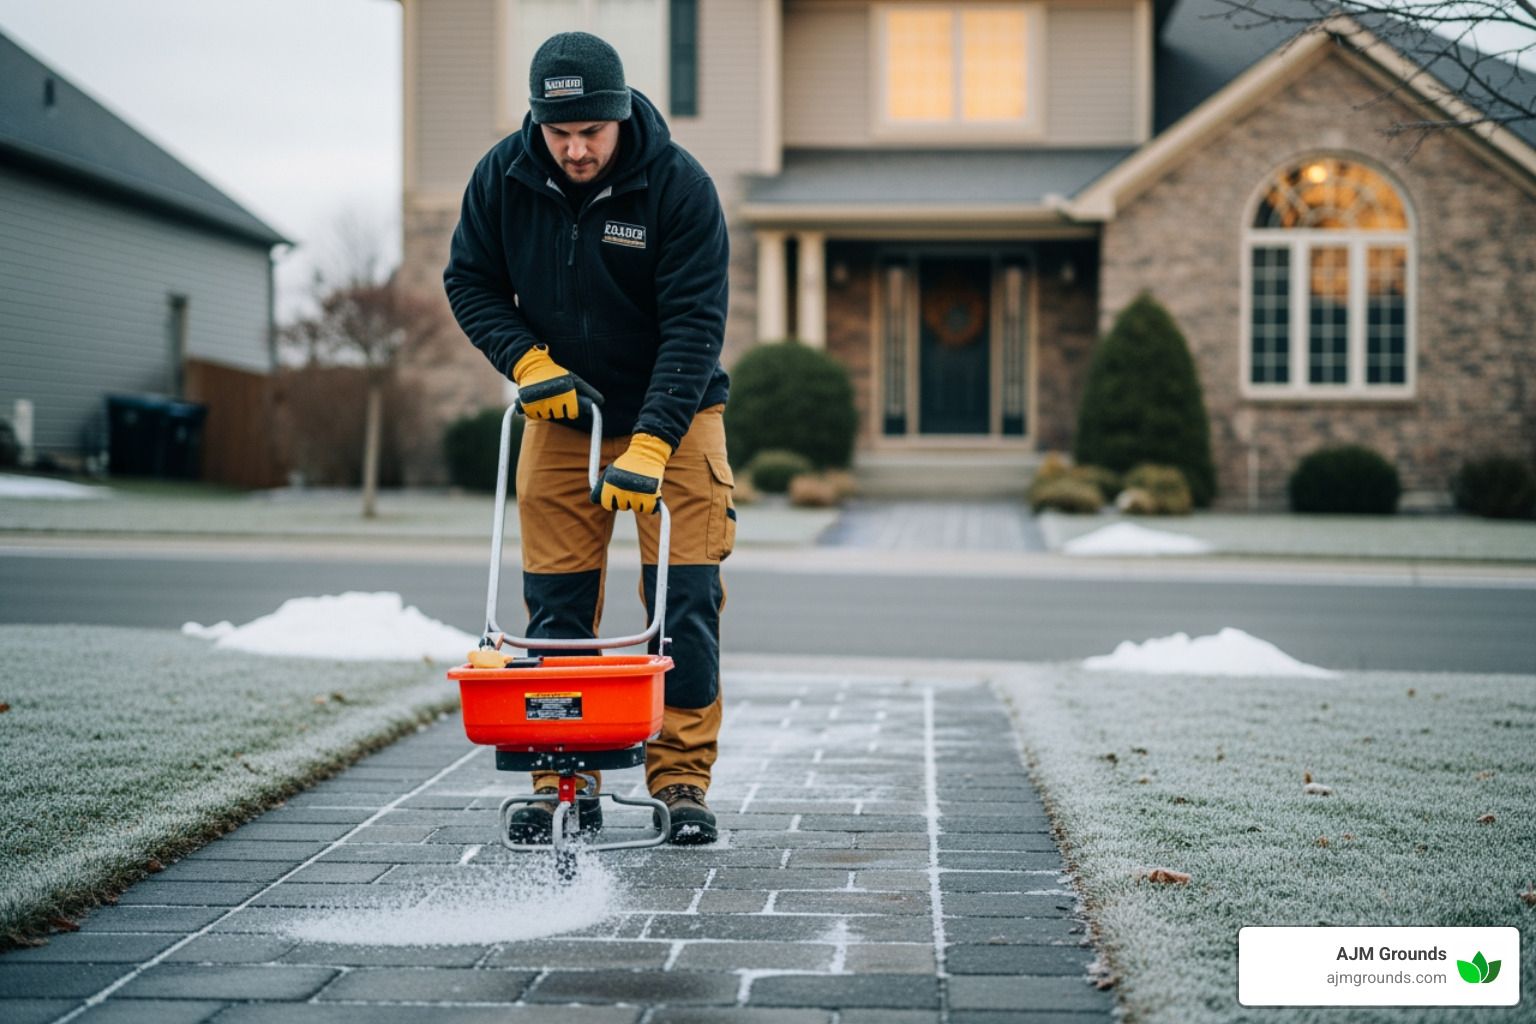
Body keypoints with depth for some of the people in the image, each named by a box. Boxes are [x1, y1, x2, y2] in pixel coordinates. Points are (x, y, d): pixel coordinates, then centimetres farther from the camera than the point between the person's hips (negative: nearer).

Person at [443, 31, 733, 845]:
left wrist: (651, 444, -32)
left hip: (673, 415, -2)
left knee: (685, 598, -7)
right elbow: (470, 281, 3)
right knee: (555, 603, 0)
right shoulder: (503, 177, -11)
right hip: (560, 414, 3)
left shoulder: (679, 186, -21)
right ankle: (562, 780, 9)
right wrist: (527, 361, -13)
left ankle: (682, 780, 1)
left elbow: (694, 326, -23)